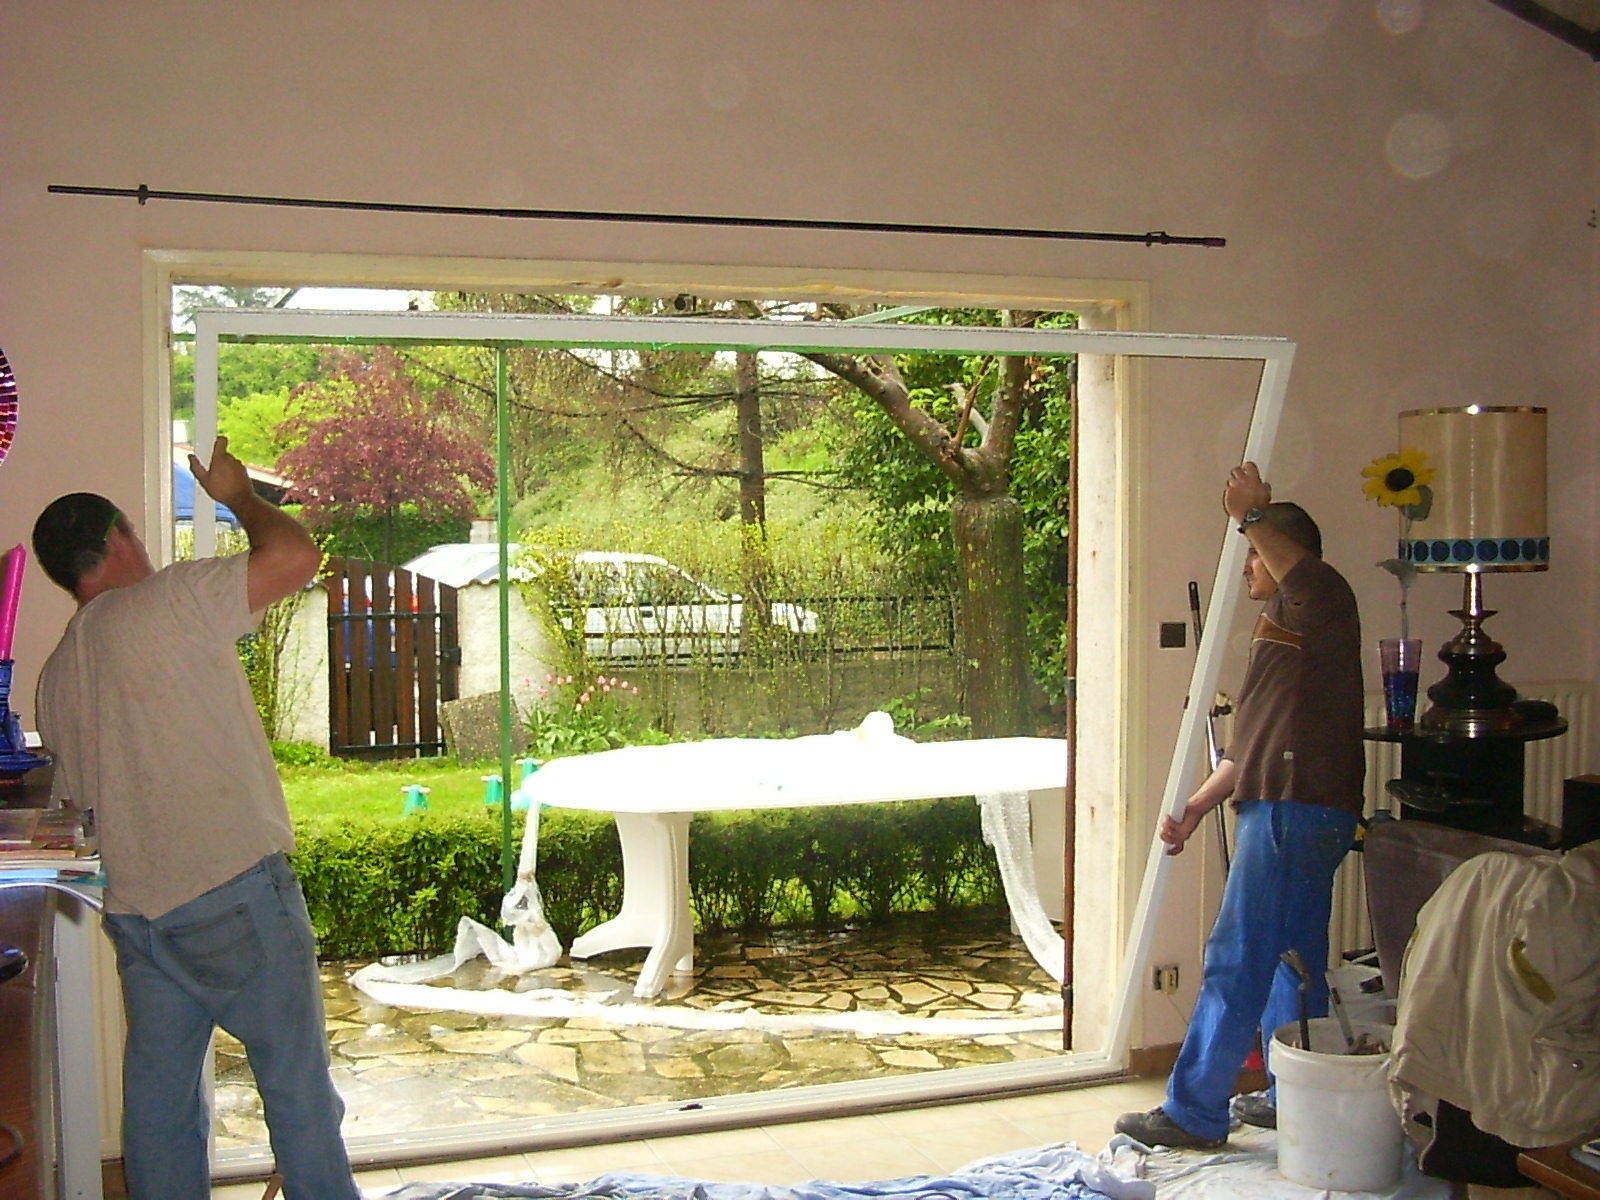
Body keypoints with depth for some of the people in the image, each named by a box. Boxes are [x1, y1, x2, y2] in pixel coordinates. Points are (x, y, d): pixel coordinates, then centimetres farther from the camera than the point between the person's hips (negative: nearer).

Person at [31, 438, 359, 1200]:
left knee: (158, 1093, 14)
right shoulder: (167, 602, -9)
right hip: (235, 890, -7)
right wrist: (240, 495, 3)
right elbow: (297, 556, -14)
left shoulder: (57, 674, 14)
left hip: (137, 906, 7)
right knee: (297, 1082, 4)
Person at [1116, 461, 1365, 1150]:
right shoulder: (1280, 627, 23)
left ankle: (1195, 1114, -1)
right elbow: (1249, 744, 22)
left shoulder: (1322, 605, -6)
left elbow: (1302, 568, -34)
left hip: (1293, 814, -11)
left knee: (1236, 962, -7)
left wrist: (1252, 516, -22)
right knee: (1292, 963, 15)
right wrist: (1195, 808, 16)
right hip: (1296, 812, 11)